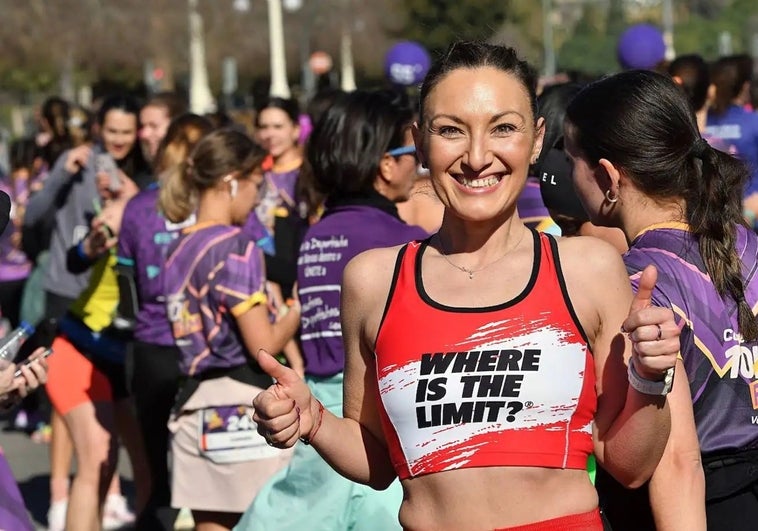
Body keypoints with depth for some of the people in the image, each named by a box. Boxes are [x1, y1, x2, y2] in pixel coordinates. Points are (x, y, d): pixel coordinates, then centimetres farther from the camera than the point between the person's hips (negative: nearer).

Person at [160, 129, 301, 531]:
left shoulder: (179, 249, 11)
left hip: (194, 407, 7)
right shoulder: (235, 246, -12)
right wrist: (300, 305, 2)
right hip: (242, 409, -7)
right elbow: (264, 345, -14)